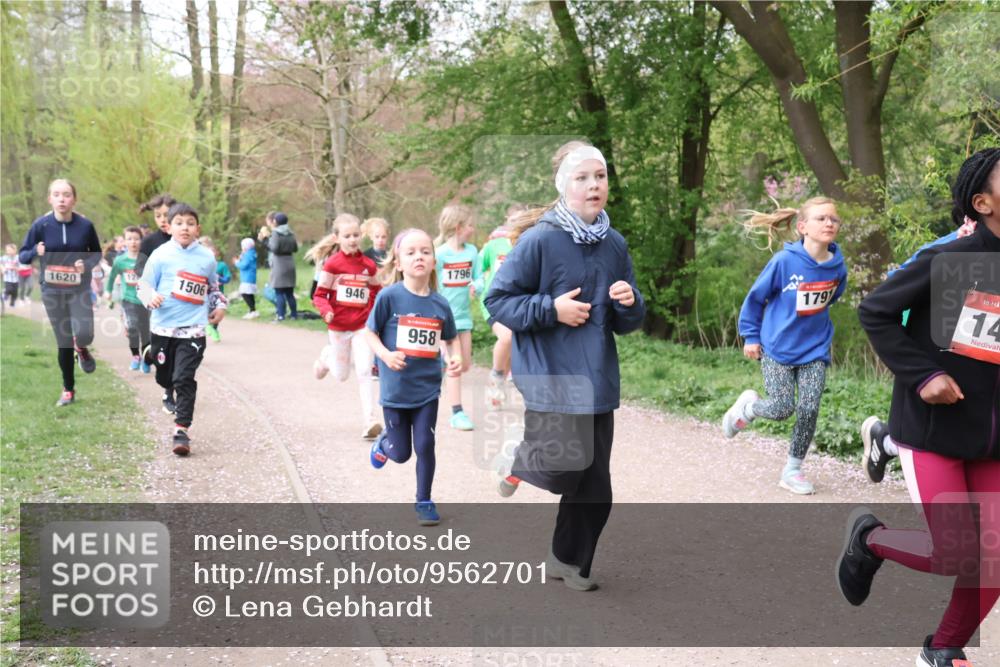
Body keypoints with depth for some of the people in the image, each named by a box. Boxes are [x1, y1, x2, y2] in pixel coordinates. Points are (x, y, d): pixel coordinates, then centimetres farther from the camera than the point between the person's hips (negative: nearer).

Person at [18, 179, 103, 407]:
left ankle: (82, 349, 20)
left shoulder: (85, 225, -8)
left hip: (79, 289, 0)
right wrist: (36, 252, -23)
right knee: (64, 343, 5)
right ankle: (68, 389, 24)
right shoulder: (41, 225, -9)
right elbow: (22, 256, -2)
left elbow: (97, 253, 7)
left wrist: (88, 264, -14)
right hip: (52, 291, 0)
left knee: (84, 334, -19)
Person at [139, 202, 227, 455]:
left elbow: (213, 286, 23)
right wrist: (150, 297, -19)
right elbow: (144, 284, 1)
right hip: (163, 327, 1)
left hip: (192, 329, 0)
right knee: (165, 376, 15)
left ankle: (182, 430, -6)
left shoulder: (207, 257, 5)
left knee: (185, 379, -9)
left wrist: (219, 305, 13)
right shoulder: (161, 255, -2)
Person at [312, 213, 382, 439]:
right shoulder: (332, 264, -9)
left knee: (364, 372, -10)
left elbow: (376, 292, 15)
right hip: (338, 327, -1)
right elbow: (319, 295, -6)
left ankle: (369, 421, -9)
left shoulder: (368, 265, 0)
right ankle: (327, 357, 48)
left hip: (362, 326, 1)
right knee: (341, 375, 14)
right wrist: (326, 311, -24)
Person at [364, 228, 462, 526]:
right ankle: (383, 442, 45)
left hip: (427, 388, 2)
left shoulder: (440, 304, -3)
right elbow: (369, 332, -5)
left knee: (425, 446, 3)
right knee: (401, 453, 9)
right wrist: (386, 355, -22)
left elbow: (451, 338, 12)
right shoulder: (389, 296, -13)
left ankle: (424, 502, 22)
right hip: (395, 388, -2)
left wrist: (456, 357, -7)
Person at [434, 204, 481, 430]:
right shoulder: (439, 254, -12)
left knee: (465, 365, 9)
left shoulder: (472, 251, 1)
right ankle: (457, 413, 0)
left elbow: (478, 279, 3)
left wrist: (475, 287, -18)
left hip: (463, 314, 5)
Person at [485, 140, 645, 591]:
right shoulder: (538, 240, -11)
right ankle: (517, 460, 20)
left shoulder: (615, 245, 7)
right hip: (549, 375, -6)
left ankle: (569, 560, 29)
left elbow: (627, 323, 15)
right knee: (566, 464, -13)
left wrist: (630, 303, -7)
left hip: (597, 380, 6)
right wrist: (551, 308, -18)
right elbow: (498, 301, -8)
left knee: (594, 484, 10)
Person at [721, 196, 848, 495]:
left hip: (814, 350, 3)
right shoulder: (785, 261, -19)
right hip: (777, 348, -3)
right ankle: (748, 405, 29)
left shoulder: (837, 267, -8)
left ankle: (792, 470, 14)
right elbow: (756, 297, -7)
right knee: (782, 409, -6)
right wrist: (750, 337, -4)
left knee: (809, 409, -4)